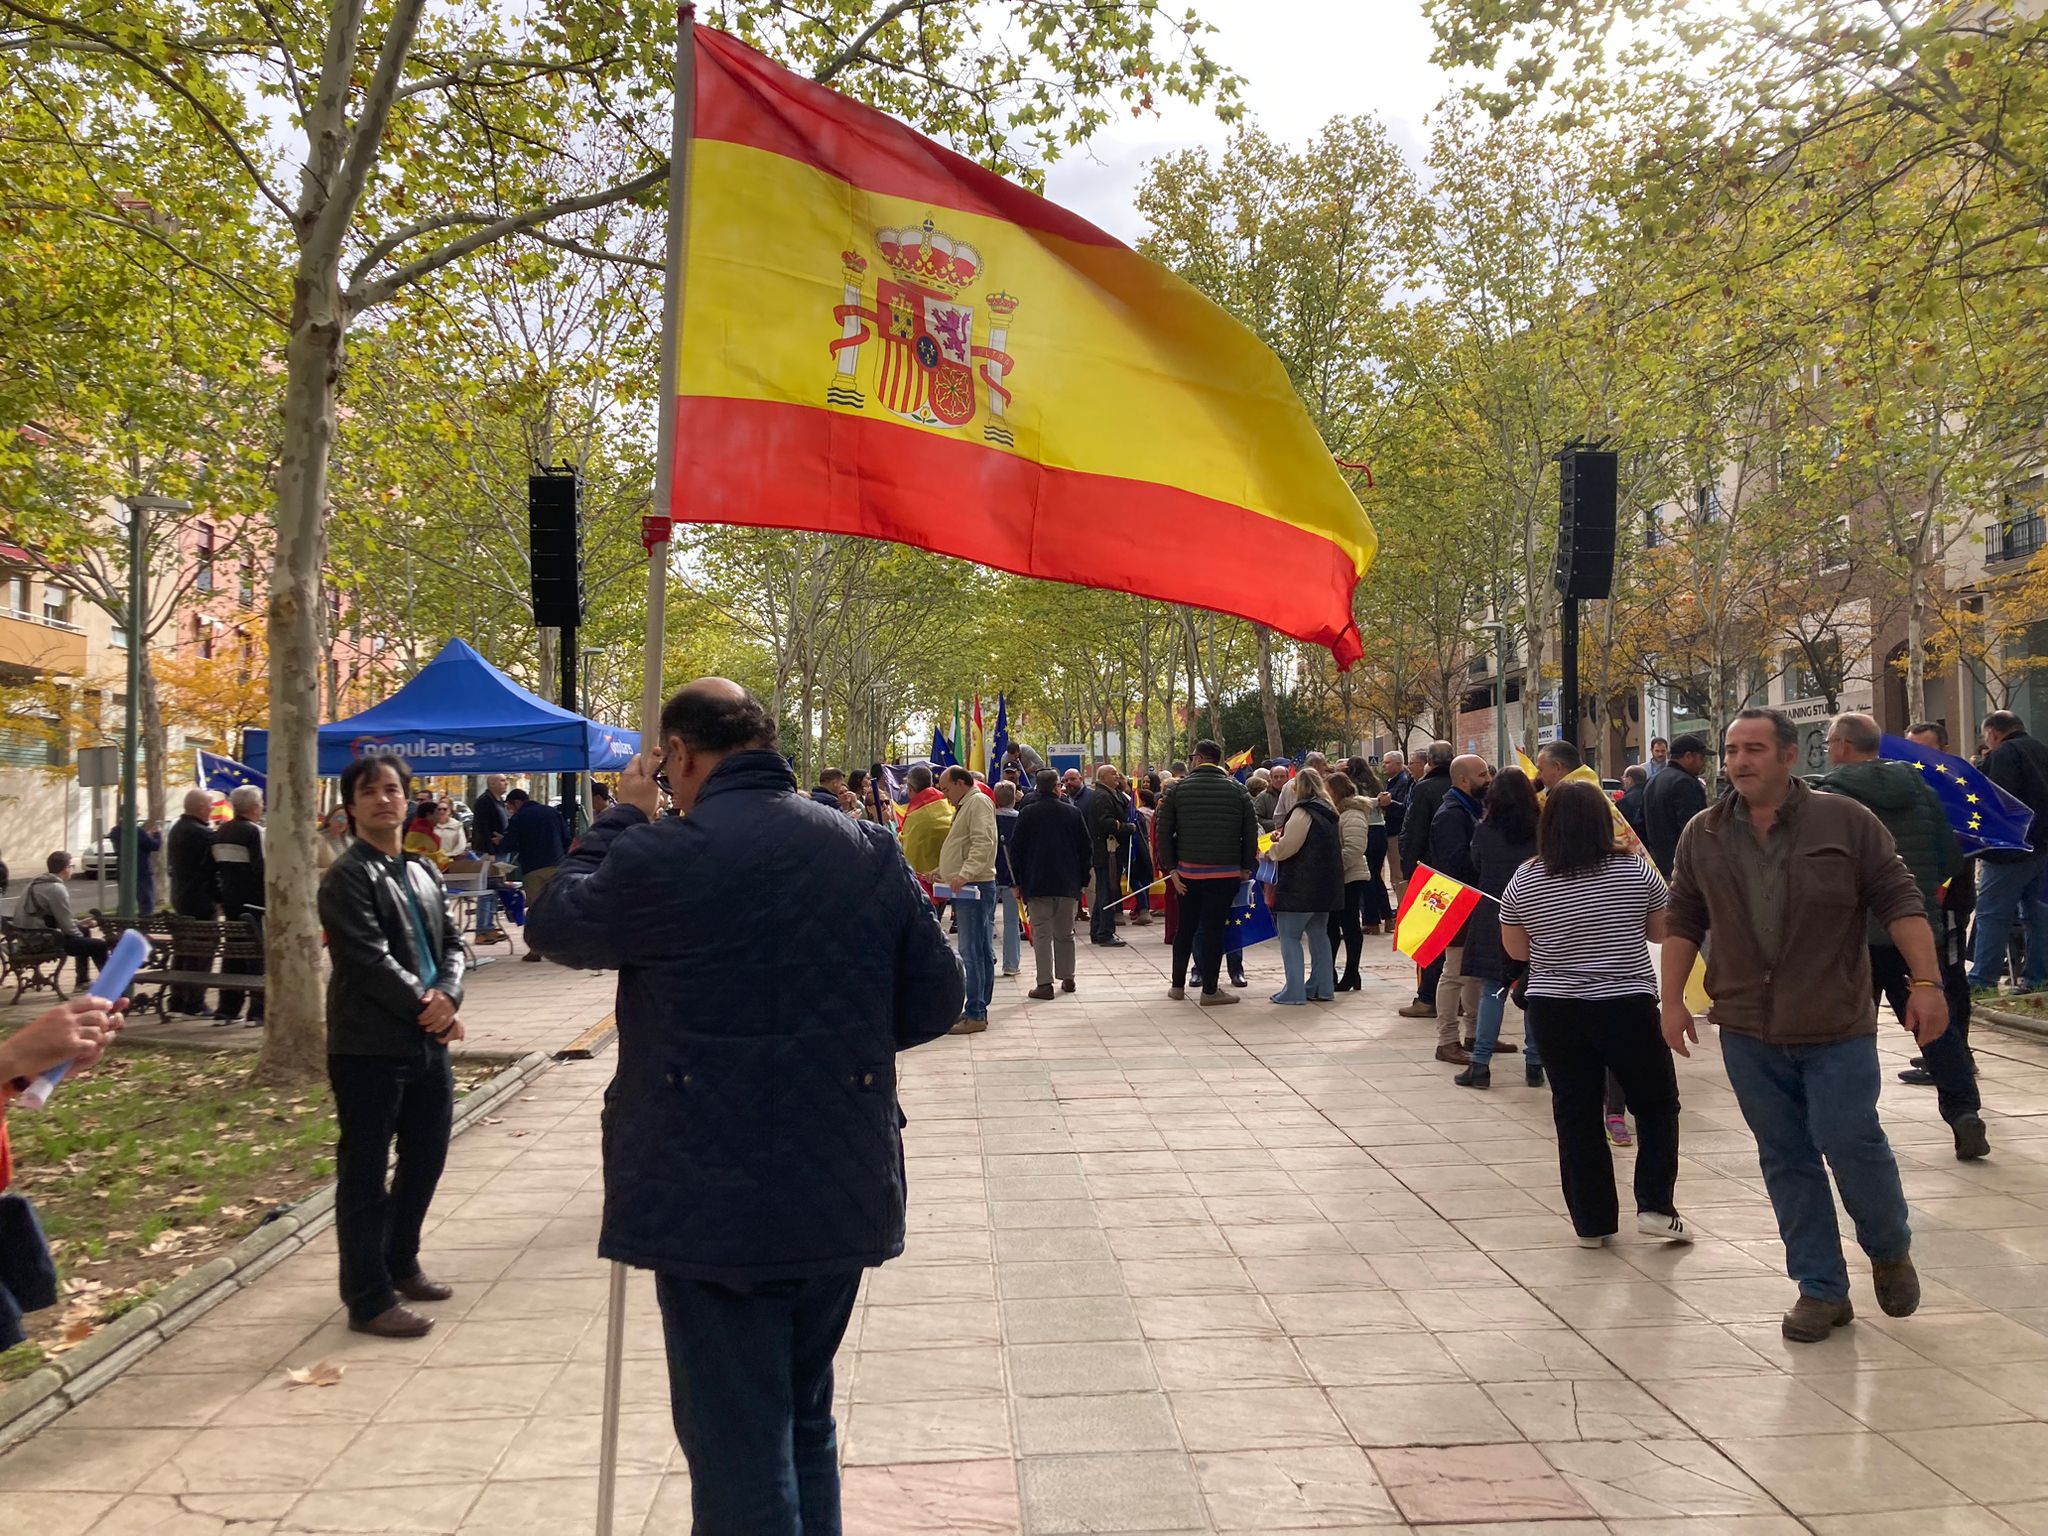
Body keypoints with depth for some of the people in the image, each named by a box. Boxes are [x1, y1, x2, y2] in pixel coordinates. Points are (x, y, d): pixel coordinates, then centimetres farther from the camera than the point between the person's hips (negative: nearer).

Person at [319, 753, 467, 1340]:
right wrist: (427, 1006, -14)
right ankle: (369, 1300, 9)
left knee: (425, 1158, 17)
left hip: (428, 1042, 8)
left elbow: (450, 943, 12)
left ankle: (400, 1265, 35)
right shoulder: (348, 877, -9)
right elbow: (369, 961, -17)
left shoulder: (423, 871, 15)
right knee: (365, 1172, 1)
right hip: (369, 1047, -8)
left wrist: (448, 995, -8)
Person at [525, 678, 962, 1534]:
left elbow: (555, 924, 3)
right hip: (844, 1196, 5)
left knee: (738, 1444, 7)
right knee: (805, 1417, 22)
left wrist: (623, 818, 13)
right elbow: (934, 999, 5)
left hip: (715, 1203, -5)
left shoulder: (661, 856, -14)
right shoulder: (870, 851, 1)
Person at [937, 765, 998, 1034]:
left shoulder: (979, 802, -9)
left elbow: (983, 844, -22)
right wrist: (944, 872, 23)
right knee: (982, 951, 12)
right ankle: (978, 1009, 16)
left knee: (972, 952, -11)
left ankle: (975, 1014, -10)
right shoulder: (965, 805, 23)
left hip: (975, 887, -11)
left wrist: (964, 875, -30)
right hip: (968, 889, 11)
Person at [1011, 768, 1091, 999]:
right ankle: (1067, 978, 21)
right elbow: (1085, 848, 6)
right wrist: (1083, 879, 14)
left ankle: (1045, 983, -7)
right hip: (1068, 884, 2)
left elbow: (1015, 849, -1)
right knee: (1065, 933, 14)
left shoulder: (1026, 814, -2)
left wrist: (1017, 881, 6)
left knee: (1041, 934, -1)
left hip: (1037, 884, -2)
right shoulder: (1073, 813, 2)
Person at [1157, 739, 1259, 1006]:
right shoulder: (1237, 789, 0)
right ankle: (1210, 991, 4)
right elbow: (1251, 831, -1)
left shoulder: (1178, 788, 1)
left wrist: (1170, 868, 2)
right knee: (1214, 929, 2)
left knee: (1185, 928, 14)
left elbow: (1163, 831, -2)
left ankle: (1178, 985, 21)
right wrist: (1247, 867, 7)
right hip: (1225, 872, -1)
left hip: (1187, 871, 2)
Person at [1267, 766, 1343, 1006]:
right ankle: (1323, 988, 17)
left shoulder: (1303, 813, -15)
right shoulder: (1328, 813, 13)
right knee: (1319, 933, 15)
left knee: (1289, 935, -3)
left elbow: (1285, 848, -17)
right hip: (1326, 884, 9)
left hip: (1301, 885, -9)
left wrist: (1270, 851, 5)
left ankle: (1294, 991, -7)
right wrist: (1282, 841, 21)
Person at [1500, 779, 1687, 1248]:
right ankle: (1655, 1207, 11)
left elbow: (1516, 950, 6)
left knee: (1576, 1117, 10)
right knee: (1657, 1104, 17)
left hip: (1555, 1012, 1)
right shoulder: (1634, 870, -6)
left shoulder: (1524, 881, -4)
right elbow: (1661, 931, 6)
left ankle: (1592, 1223, 14)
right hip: (1628, 1008, -1)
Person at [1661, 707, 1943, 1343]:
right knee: (1785, 1159, 7)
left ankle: (1891, 1252, 24)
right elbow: (1684, 922, 10)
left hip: (1836, 1027, -3)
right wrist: (1673, 999, 4)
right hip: (1748, 1032, 3)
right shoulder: (1703, 835, 4)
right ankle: (1822, 1290, 19)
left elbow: (1900, 902, -4)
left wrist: (1926, 983, -11)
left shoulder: (1845, 821, -4)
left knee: (1851, 1142, -7)